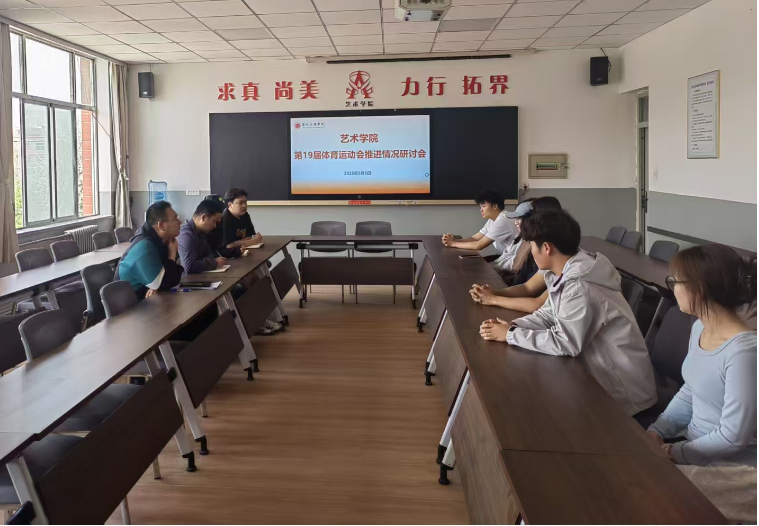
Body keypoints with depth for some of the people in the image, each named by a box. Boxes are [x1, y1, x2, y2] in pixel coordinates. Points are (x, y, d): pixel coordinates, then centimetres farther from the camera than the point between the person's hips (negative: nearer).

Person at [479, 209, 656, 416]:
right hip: (599, 372, 8)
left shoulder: (580, 287, -29)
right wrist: (512, 325, -11)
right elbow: (548, 315, 5)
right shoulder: (564, 274, 2)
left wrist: (510, 335, -20)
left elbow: (563, 343, -28)